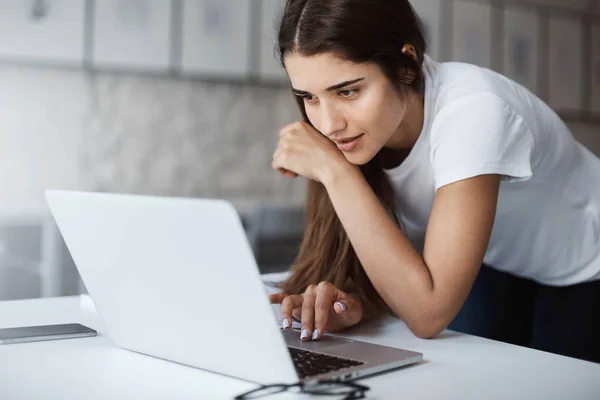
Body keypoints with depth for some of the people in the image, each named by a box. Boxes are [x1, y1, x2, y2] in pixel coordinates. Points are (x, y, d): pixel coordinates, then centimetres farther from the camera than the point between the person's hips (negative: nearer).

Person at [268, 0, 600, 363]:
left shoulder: (470, 111, -35)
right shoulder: (358, 119, -18)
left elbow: (429, 314, -38)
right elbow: (394, 265, -11)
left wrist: (335, 170, -38)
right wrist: (355, 304, -34)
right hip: (496, 271, 4)